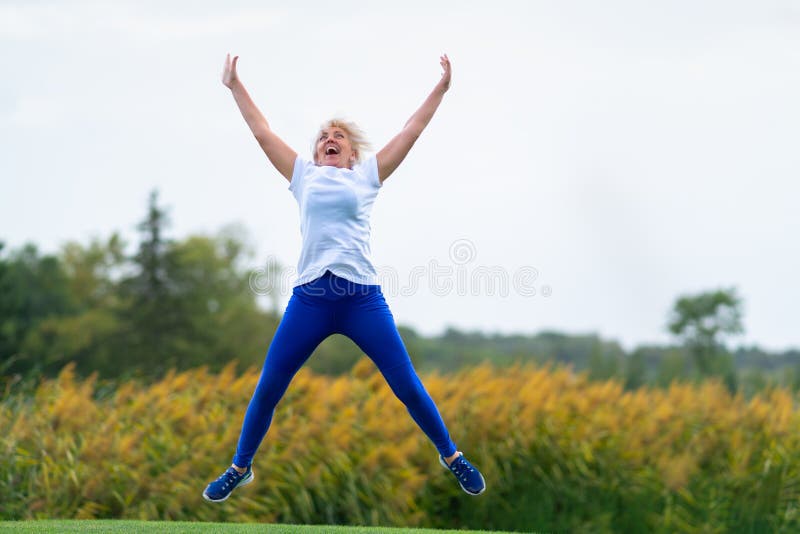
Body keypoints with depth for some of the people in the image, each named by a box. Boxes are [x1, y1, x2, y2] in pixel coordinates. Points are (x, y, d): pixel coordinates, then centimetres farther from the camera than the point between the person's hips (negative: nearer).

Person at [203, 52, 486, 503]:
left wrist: (442, 88, 12)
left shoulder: (368, 175, 12)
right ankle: (240, 468, 19)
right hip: (310, 298, 1)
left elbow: (412, 131, 12)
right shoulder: (304, 176, 15)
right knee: (267, 389, 2)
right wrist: (235, 86, 20)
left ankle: (451, 456, 16)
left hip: (363, 297, -1)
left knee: (407, 385, 0)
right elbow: (262, 131, 19)